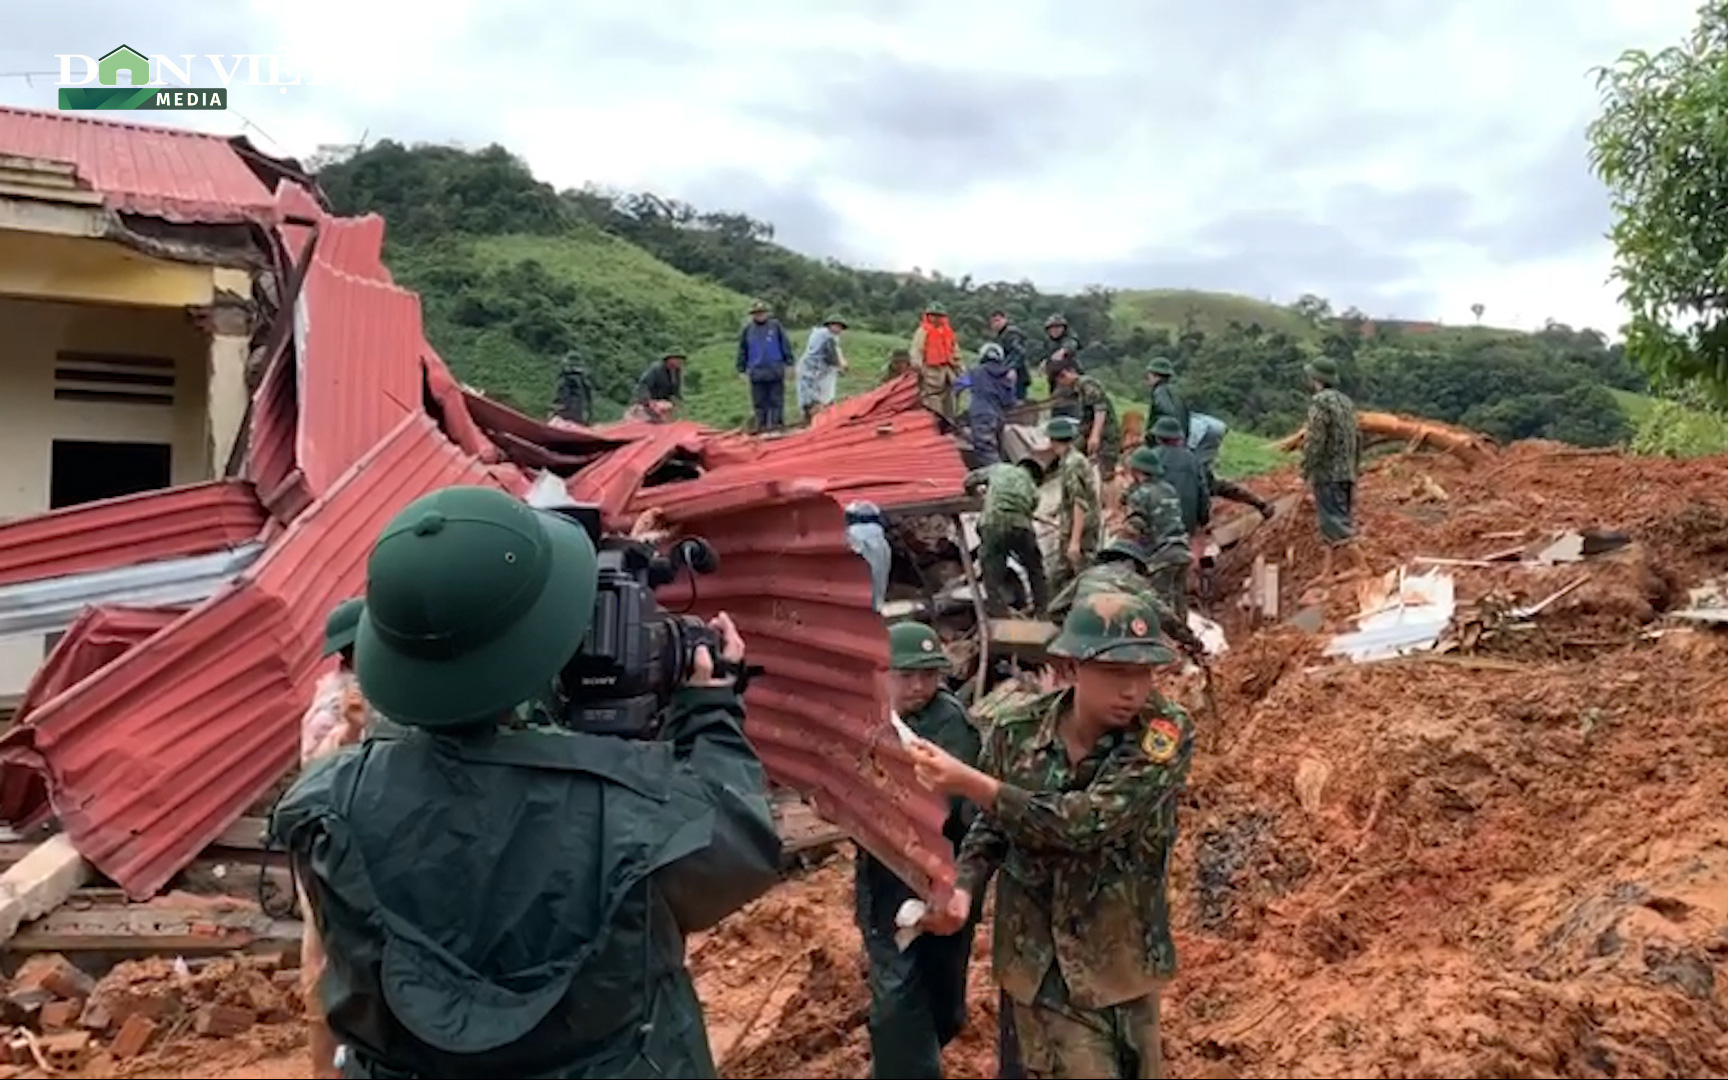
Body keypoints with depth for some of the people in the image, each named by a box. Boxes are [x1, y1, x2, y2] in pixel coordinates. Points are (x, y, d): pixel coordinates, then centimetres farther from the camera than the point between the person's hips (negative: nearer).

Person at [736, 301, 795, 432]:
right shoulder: (747, 330, 8)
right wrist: (742, 370, 12)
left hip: (775, 371, -1)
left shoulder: (775, 326, 4)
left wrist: (789, 363, 3)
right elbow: (742, 351, 14)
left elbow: (786, 345, 7)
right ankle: (760, 423, 8)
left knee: (776, 400, 2)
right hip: (756, 371, 1)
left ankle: (776, 421, 7)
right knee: (759, 401, 3)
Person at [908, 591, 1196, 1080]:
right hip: (1044, 963, 0)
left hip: (1124, 961, 0)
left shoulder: (1166, 733, -19)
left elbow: (1084, 822, -30)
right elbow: (990, 825, 5)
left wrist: (969, 782, -30)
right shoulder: (1016, 728, -11)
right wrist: (963, 887, -13)